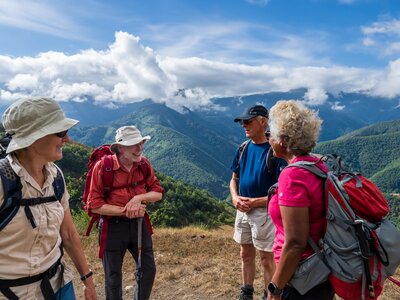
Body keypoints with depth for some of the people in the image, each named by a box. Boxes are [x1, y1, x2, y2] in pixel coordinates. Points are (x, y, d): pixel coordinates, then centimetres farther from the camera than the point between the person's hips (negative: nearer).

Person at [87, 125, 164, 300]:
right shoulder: (103, 166, -18)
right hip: (113, 226, -4)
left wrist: (139, 197, -19)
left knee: (149, 270, 14)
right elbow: (94, 205, -16)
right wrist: (125, 211, -21)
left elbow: (158, 192, 0)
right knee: (113, 277, 13)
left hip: (139, 223, 4)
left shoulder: (143, 164, -5)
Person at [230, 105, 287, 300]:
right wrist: (235, 197, -7)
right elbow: (234, 179, 12)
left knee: (266, 258, 7)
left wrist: (256, 202, -19)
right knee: (246, 254, 19)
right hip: (242, 210, 6)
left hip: (264, 211, -6)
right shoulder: (243, 149, 4)